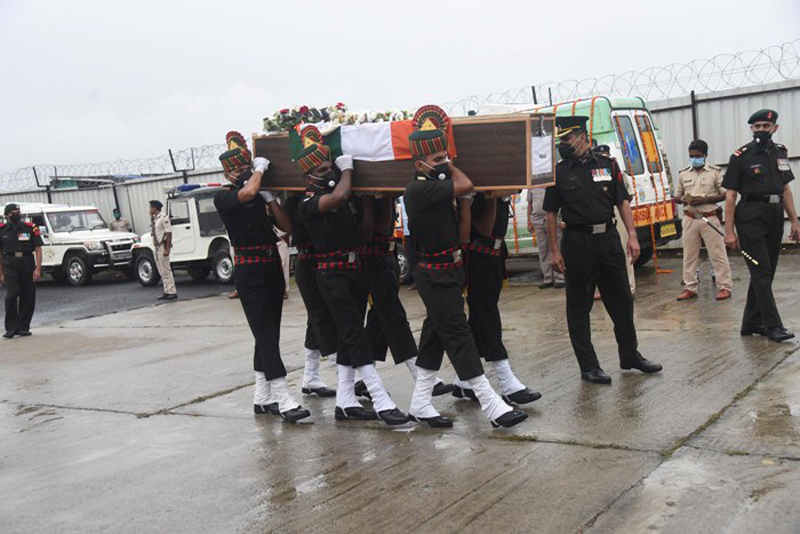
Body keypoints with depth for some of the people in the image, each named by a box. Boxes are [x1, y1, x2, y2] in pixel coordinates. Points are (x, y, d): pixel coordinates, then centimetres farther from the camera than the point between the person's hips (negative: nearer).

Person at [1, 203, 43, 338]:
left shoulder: (31, 228, 2)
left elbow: (38, 250, 0)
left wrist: (38, 269, -9)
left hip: (28, 265, 1)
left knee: (28, 298, 4)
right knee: (11, 295, -14)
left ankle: (23, 327, 16)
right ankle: (11, 328, -8)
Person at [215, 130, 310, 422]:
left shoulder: (260, 197, 13)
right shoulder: (223, 197, -4)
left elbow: (286, 226, 7)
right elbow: (247, 193, -27)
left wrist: (269, 197, -2)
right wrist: (260, 169, -10)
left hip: (272, 266, 7)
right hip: (249, 270, -7)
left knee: (269, 333, 10)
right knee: (266, 333, -10)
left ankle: (262, 397, 18)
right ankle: (284, 399, -10)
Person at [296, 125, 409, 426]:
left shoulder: (348, 197, 11)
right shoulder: (309, 204, -10)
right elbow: (338, 196, -28)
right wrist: (346, 169, -12)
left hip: (357, 270, 7)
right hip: (332, 274, -7)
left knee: (349, 336, 10)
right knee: (354, 334, -11)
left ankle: (344, 402, 18)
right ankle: (381, 403, -12)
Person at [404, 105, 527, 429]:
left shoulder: (439, 185, 10)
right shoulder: (420, 189, -19)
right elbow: (466, 185, -24)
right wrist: (447, 167, -6)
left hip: (450, 271, 10)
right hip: (436, 276, -10)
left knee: (436, 333, 13)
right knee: (458, 336, -7)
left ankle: (420, 404, 21)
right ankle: (492, 407, -4)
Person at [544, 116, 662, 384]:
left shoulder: (607, 165, 7)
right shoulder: (559, 172, 1)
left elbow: (623, 202, 7)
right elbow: (551, 213, 1)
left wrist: (632, 235, -3)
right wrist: (554, 251, -5)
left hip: (608, 239, 3)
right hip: (577, 242, -2)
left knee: (622, 300, 11)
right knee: (579, 306, 2)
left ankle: (630, 355, 27)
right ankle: (588, 366, 11)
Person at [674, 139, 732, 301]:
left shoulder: (715, 172, -1)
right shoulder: (683, 174, 9)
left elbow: (725, 194, -3)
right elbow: (676, 196, 14)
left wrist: (705, 200, -16)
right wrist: (684, 200, -10)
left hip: (709, 218, -3)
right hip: (690, 219, 3)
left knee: (717, 254, -1)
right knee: (689, 254, 7)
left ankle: (724, 287, 5)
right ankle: (690, 288, 15)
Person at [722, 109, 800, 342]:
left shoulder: (781, 153, 12)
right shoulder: (741, 156, -5)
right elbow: (730, 195, -6)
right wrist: (729, 231, -10)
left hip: (775, 217, 6)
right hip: (751, 217, -6)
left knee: (765, 272, 9)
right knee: (761, 272, -7)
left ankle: (751, 323, 18)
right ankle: (773, 325, -4)